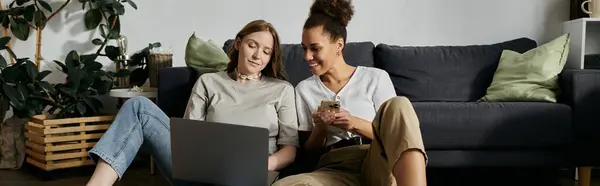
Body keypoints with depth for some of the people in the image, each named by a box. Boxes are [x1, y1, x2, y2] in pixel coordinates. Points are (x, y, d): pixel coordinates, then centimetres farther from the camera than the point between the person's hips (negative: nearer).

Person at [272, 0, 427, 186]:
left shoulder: (376, 78, 10)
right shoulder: (304, 89, 17)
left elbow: (394, 135, 8)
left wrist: (355, 124, -9)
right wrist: (320, 128, -3)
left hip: (379, 165, 0)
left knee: (398, 105, -31)